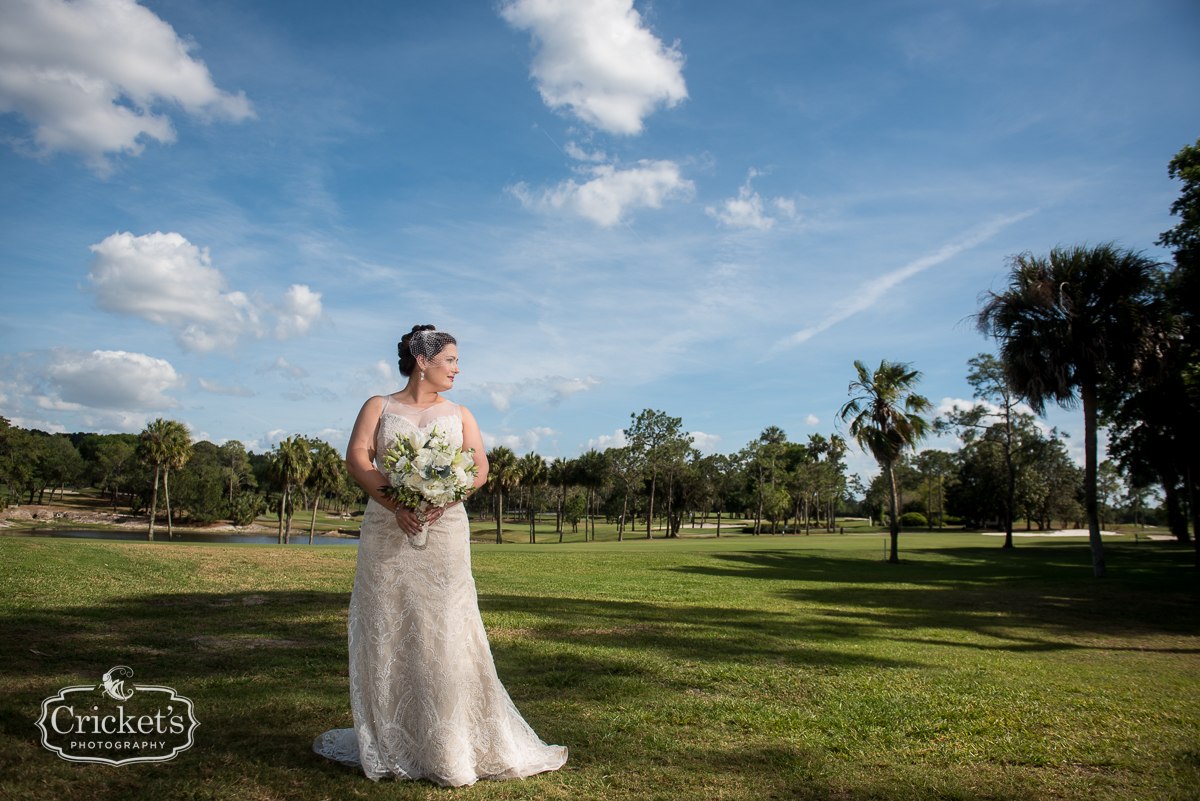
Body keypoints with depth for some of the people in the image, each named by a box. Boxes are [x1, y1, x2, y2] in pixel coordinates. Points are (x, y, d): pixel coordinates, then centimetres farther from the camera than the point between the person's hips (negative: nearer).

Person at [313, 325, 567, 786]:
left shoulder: (459, 414, 15)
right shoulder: (379, 408, 10)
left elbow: (480, 467, 4)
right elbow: (357, 459, -3)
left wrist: (440, 502, -14)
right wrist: (396, 506, -17)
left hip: (444, 529, 0)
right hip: (387, 530, 0)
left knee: (444, 632, -3)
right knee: (386, 631, 3)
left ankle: (449, 747, 5)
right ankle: (386, 742, 16)